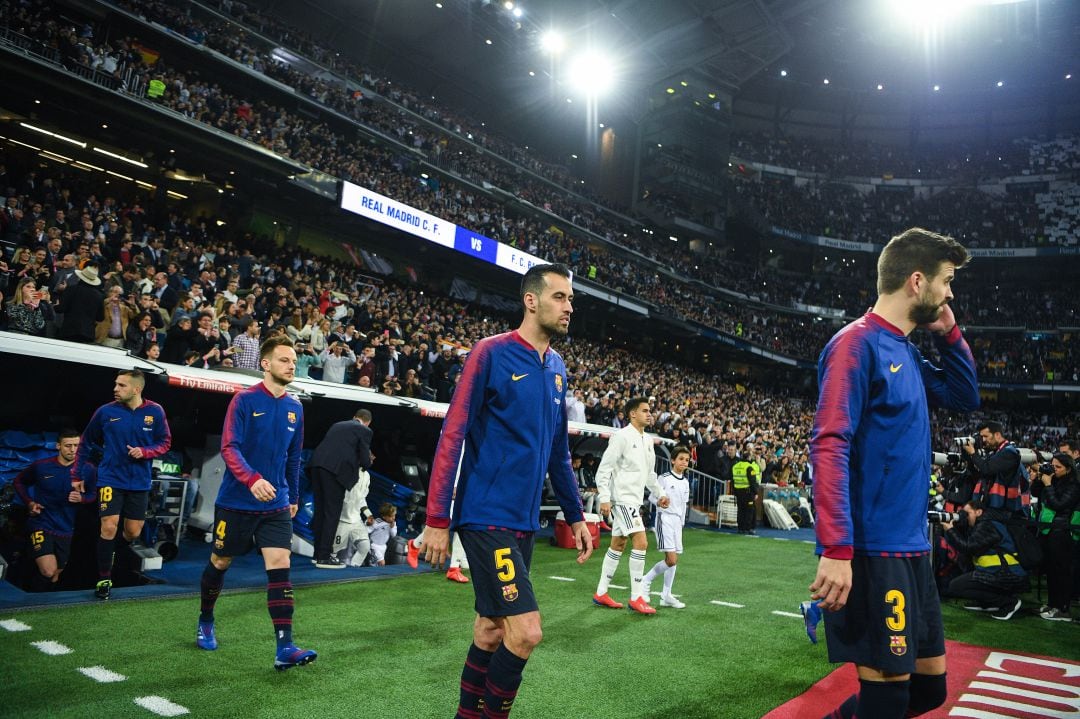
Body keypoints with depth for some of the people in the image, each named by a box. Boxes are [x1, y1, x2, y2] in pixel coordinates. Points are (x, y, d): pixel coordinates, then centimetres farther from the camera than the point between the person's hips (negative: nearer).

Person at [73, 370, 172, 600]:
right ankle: (104, 579, 5)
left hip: (139, 483, 2)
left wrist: (144, 452, -17)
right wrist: (77, 475, 9)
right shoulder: (106, 412, -6)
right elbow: (85, 443, 7)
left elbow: (165, 442, 3)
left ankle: (114, 555, 41)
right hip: (110, 479, -1)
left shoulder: (155, 412, -5)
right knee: (109, 527, -12)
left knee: (133, 533, 8)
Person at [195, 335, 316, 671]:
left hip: (276, 505, 3)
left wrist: (293, 497, 17)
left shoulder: (295, 407, 5)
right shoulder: (244, 400, -10)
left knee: (280, 566, -9)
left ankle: (285, 648, -11)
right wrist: (253, 480, -33)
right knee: (220, 562, 14)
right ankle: (205, 622, 41)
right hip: (236, 501, -3)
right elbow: (229, 448, -17)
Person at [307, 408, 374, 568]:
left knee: (320, 511, 15)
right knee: (332, 513, 0)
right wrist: (367, 463, 26)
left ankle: (319, 553, 24)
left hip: (317, 465, 7)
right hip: (336, 469, -7)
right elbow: (365, 461, 3)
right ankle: (324, 558, 0)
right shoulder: (364, 430, 8)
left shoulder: (337, 425, 27)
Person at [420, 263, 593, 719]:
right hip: (486, 516, -7)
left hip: (524, 521, 7)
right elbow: (453, 436, -11)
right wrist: (437, 519, -13)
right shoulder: (491, 353, -10)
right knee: (526, 630, -10)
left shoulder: (557, 369, 11)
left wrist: (575, 516, 18)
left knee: (491, 629, 13)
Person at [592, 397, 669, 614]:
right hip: (622, 497, -9)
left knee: (618, 545, 13)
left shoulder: (647, 440, 13)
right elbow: (604, 468, -15)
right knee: (641, 542, -13)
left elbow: (650, 472, 25)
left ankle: (600, 593, 22)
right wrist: (604, 498, -20)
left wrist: (659, 493, 18)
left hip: (635, 499, 9)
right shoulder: (622, 436, -13)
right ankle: (636, 598, -4)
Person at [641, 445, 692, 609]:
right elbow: (651, 496, -7)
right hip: (665, 519, -7)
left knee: (674, 560, 6)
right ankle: (646, 581, 5)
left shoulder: (685, 483, 13)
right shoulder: (664, 478, -7)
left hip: (677, 521, 7)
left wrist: (681, 522, 18)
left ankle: (666, 596, 13)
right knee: (671, 559, -14)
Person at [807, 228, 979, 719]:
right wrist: (836, 549, -27)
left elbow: (965, 397, 28)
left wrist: (949, 333, 14)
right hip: (872, 552, -9)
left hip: (912, 549, 9)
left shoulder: (907, 353, 13)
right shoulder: (859, 343, -13)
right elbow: (830, 446, -21)